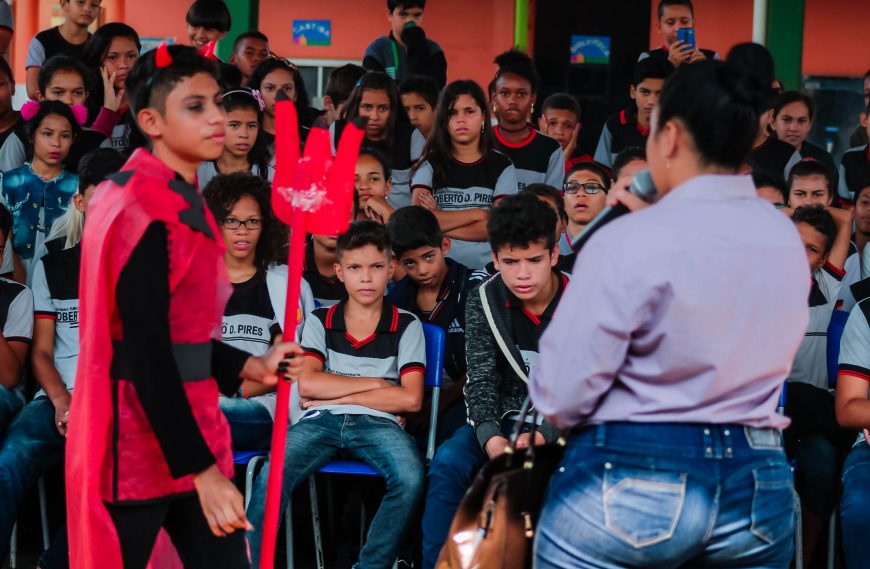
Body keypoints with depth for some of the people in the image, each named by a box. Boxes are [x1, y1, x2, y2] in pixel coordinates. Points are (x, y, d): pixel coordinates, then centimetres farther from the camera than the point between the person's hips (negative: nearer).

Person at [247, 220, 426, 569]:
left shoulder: (406, 327, 10)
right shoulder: (321, 321, 14)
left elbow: (410, 399, -1)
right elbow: (307, 384, 0)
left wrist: (335, 394, -1)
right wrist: (374, 383, 1)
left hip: (377, 423, -1)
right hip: (321, 421, 1)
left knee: (410, 479, -34)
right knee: (270, 478, -30)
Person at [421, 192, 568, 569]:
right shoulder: (484, 302, -1)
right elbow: (481, 381, -4)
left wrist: (541, 437, -31)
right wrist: (492, 438, -24)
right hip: (506, 419, 3)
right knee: (448, 462, -25)